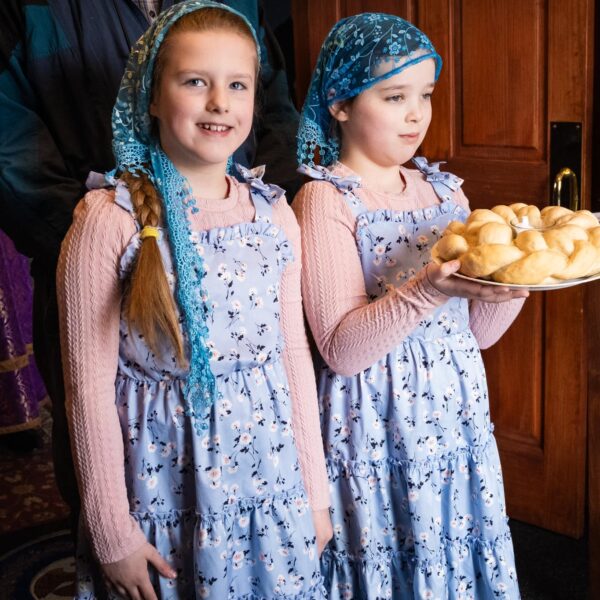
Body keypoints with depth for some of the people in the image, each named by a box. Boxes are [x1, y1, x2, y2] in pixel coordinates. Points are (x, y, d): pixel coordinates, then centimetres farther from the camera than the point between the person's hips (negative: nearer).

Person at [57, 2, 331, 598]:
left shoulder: (274, 215, 0)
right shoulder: (110, 220, -13)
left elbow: (294, 354, 6)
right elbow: (90, 385, -11)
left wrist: (314, 490, 8)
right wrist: (112, 529, -8)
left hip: (272, 476, 4)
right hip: (166, 480, -3)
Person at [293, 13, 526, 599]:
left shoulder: (443, 189, 7)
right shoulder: (324, 200, -11)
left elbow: (477, 331, 9)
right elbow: (341, 349, -18)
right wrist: (431, 287, -29)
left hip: (457, 413, 6)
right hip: (377, 424, -6)